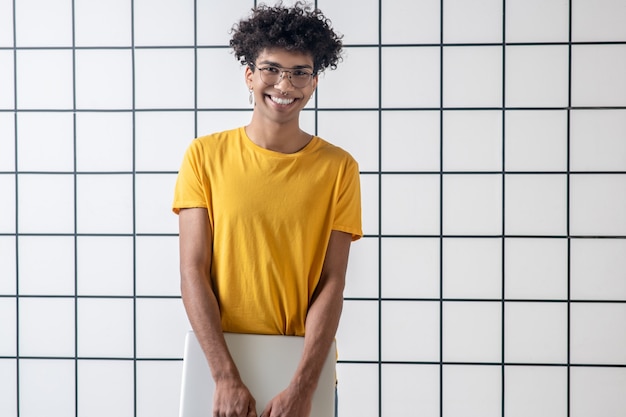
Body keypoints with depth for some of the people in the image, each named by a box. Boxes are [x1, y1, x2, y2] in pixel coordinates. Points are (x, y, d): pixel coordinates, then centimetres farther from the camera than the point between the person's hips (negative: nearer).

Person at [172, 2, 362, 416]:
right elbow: (193, 272, -7)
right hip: (221, 362, 0)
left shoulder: (338, 168, -4)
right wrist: (226, 377, -14)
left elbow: (332, 284, -7)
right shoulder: (205, 156, -4)